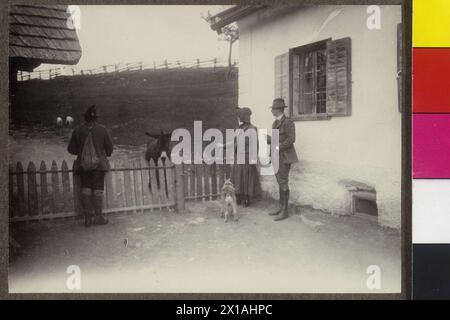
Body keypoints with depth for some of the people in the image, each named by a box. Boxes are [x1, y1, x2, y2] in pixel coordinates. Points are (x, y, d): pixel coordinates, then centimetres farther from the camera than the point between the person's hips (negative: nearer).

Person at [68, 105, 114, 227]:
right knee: (98, 190, 5)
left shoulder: (77, 130, -2)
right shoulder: (102, 129, -5)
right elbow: (110, 147, 2)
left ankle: (88, 217, 7)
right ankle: (98, 217, 9)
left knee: (85, 190, 8)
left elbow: (71, 148, 2)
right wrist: (105, 155, 22)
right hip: (99, 163, -1)